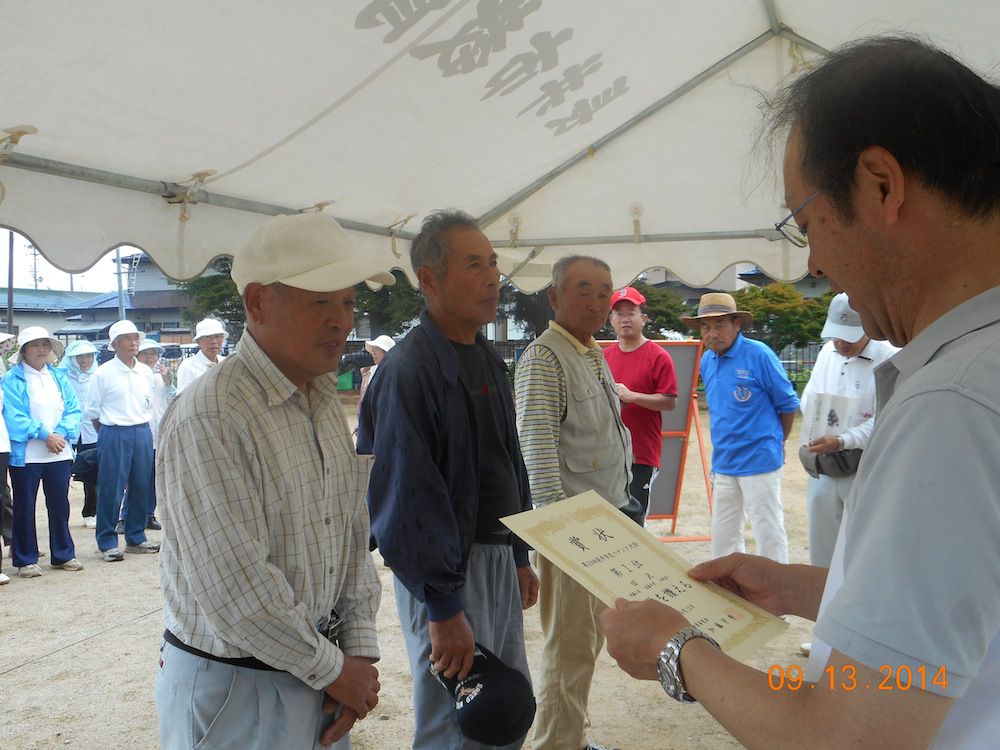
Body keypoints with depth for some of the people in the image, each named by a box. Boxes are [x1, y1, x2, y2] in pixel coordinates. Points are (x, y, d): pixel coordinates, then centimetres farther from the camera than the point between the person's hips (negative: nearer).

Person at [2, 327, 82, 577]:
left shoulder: (59, 377, 11)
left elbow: (73, 410, 5)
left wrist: (61, 434, -12)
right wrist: (44, 435, -17)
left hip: (59, 453, 4)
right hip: (25, 455, -4)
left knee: (60, 505, 11)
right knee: (24, 507, 4)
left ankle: (63, 554, 22)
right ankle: (26, 560, 14)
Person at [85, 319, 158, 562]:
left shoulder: (146, 372, 8)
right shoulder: (103, 373, -6)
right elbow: (93, 411, 0)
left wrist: (141, 427, 13)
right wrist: (108, 434, 4)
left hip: (142, 433, 5)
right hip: (114, 435, -5)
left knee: (142, 487, 10)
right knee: (111, 489, -1)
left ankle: (136, 537, 22)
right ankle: (107, 542, 10)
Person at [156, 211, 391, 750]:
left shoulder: (326, 403, 5)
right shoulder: (209, 419, -23)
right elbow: (235, 588, -25)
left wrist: (359, 653, 0)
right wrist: (333, 670, -14)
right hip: (234, 687, -7)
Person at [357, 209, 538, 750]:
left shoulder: (488, 359, 10)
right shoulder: (410, 369, -19)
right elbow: (408, 498, -23)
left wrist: (520, 557, 18)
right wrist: (444, 610, -22)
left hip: (499, 560, 9)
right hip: (447, 571, -9)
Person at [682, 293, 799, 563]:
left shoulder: (759, 355, -14)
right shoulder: (707, 361, 6)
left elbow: (788, 404, -6)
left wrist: (776, 442, 7)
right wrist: (724, 446, 16)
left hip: (759, 461, -7)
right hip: (723, 463, 7)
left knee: (768, 531, 1)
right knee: (722, 533, 16)